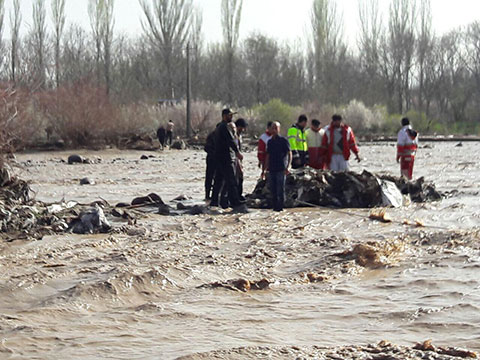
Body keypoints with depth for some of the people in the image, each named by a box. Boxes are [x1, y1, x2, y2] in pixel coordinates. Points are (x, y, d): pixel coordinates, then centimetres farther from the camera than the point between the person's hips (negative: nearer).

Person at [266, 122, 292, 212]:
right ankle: (275, 206, 11)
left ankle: (280, 206, -4)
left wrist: (288, 166, -16)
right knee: (273, 190, 5)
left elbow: (289, 154, -5)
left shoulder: (283, 141, -2)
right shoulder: (270, 142, 15)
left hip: (281, 169, -5)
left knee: (280, 189, -8)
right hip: (272, 169, 6)